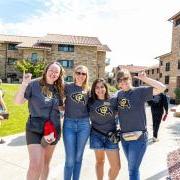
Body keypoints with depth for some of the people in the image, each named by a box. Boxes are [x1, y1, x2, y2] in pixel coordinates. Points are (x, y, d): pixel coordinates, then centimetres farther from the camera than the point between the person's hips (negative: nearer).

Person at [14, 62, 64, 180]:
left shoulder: (58, 89, 5)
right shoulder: (34, 84, -9)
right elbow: (18, 102, -12)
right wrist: (24, 84, -22)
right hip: (35, 129, -4)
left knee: (46, 163, 18)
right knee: (35, 165, -12)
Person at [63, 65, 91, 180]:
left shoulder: (88, 90, 5)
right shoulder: (67, 87, -2)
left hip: (84, 124, 2)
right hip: (69, 124, -2)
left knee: (78, 157, 12)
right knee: (70, 159, -1)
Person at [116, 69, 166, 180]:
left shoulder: (140, 91, -10)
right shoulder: (119, 94, 4)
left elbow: (162, 88, -19)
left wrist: (145, 79, -22)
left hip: (138, 137, -5)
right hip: (124, 137, 5)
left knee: (133, 170, 1)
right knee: (132, 167, 22)